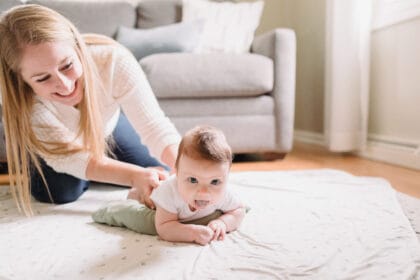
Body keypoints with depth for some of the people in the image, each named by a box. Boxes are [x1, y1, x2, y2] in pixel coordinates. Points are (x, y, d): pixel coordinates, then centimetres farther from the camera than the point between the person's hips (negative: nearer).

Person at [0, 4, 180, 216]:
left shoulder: (113, 60, -42)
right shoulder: (20, 96, -40)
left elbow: (156, 128, -42)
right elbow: (66, 156, -36)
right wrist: (135, 176, -50)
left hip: (106, 127, 2)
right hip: (49, 141, -1)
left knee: (161, 176, -1)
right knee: (60, 192, -24)